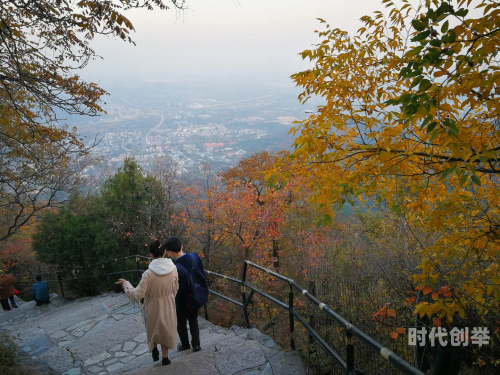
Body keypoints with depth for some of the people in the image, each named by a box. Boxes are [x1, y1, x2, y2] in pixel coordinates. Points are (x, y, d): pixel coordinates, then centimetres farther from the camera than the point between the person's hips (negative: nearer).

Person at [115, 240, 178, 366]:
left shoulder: (149, 273, -30)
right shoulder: (173, 269, -17)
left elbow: (136, 295, -23)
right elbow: (175, 289, -2)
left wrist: (125, 283, -8)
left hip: (153, 307, -3)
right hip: (167, 307, 3)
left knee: (152, 329, 30)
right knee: (165, 331, 24)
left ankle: (154, 350, 38)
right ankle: (165, 358, 38)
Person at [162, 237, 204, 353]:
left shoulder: (175, 268, -35)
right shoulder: (195, 256, -17)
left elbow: (179, 291, -25)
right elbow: (202, 274, -3)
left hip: (183, 301, -5)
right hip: (196, 298, 5)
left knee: (181, 324, 23)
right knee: (193, 321, 28)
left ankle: (185, 345, 43)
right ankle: (196, 345, 38)